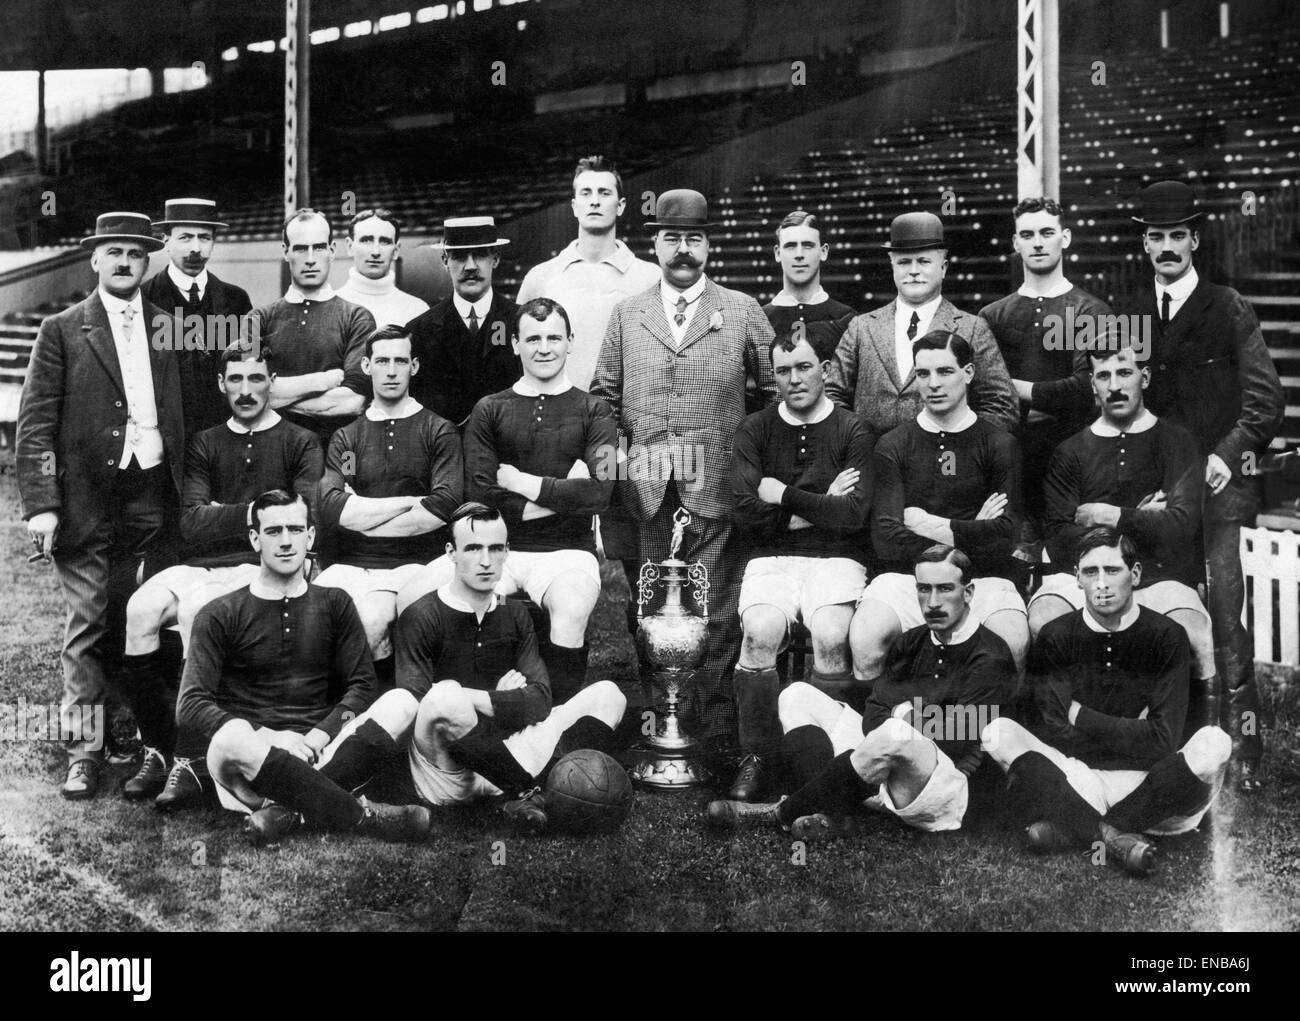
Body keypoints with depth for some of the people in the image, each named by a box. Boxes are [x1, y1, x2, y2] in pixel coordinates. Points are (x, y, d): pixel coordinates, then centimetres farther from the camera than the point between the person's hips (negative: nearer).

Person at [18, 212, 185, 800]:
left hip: (152, 498, 2)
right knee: (88, 628, 0)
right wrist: (40, 504, -10)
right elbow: (34, 426, -1)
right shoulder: (62, 331, 4)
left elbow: (187, 414, 12)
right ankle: (83, 750, 8)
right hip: (85, 502, -2)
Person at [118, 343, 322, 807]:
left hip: (260, 567, -4)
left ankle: (192, 761, -26)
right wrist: (250, 512, -3)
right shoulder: (204, 445, 18)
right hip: (198, 566, 4)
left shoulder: (300, 443, 7)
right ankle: (157, 749, -13)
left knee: (195, 606, -32)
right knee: (141, 607, -24)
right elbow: (191, 527, 5)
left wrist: (220, 516, -3)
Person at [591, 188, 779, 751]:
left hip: (715, 492, -2)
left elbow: (780, 388, 8)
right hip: (645, 492, 2)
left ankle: (717, 736, 6)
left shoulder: (742, 311, 8)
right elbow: (604, 395, 14)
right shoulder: (626, 314, 13)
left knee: (715, 616, -1)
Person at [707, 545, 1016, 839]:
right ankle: (834, 812, -22)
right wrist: (899, 714, -14)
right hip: (884, 785, 8)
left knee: (895, 735, -40)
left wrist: (906, 719, -5)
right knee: (798, 696, 4)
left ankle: (781, 813, -24)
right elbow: (872, 717, 6)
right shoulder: (912, 642, 14)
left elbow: (956, 741, -15)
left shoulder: (990, 657, -7)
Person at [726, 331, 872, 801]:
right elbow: (746, 512, -3)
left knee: (831, 636, -31)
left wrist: (786, 496, -7)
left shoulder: (853, 432, 3)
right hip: (771, 558, 1)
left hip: (835, 557, -1)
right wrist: (820, 506, -5)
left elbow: (853, 514, -9)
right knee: (760, 631, -29)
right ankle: (757, 757, -13)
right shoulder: (755, 429, 9)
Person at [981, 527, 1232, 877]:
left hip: (1147, 784, 0)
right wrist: (1132, 734, -12)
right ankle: (1114, 838, -30)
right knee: (999, 733, -21)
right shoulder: (1056, 638, 1)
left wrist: (1081, 716, -8)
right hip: (1074, 779, 0)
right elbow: (1059, 734, -7)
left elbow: (1163, 740, -10)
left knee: (1213, 743, -28)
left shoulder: (1166, 636, -2)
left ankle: (1072, 831, -21)